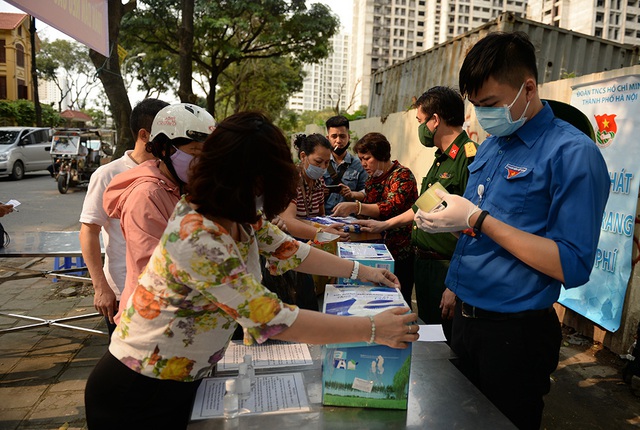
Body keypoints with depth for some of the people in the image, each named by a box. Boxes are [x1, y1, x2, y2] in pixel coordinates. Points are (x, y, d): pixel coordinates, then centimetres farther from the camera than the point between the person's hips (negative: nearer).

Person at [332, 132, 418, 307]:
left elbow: (392, 208, -30)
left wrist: (355, 207, -42)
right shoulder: (374, 176, 9)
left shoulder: (402, 175, -15)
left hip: (400, 251, -7)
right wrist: (353, 195, 7)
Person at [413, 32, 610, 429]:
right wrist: (448, 242, -4)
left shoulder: (573, 153, -16)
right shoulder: (489, 147, 8)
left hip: (514, 333, -7)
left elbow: (572, 267, -21)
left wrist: (477, 219, -24)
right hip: (465, 318, 7)